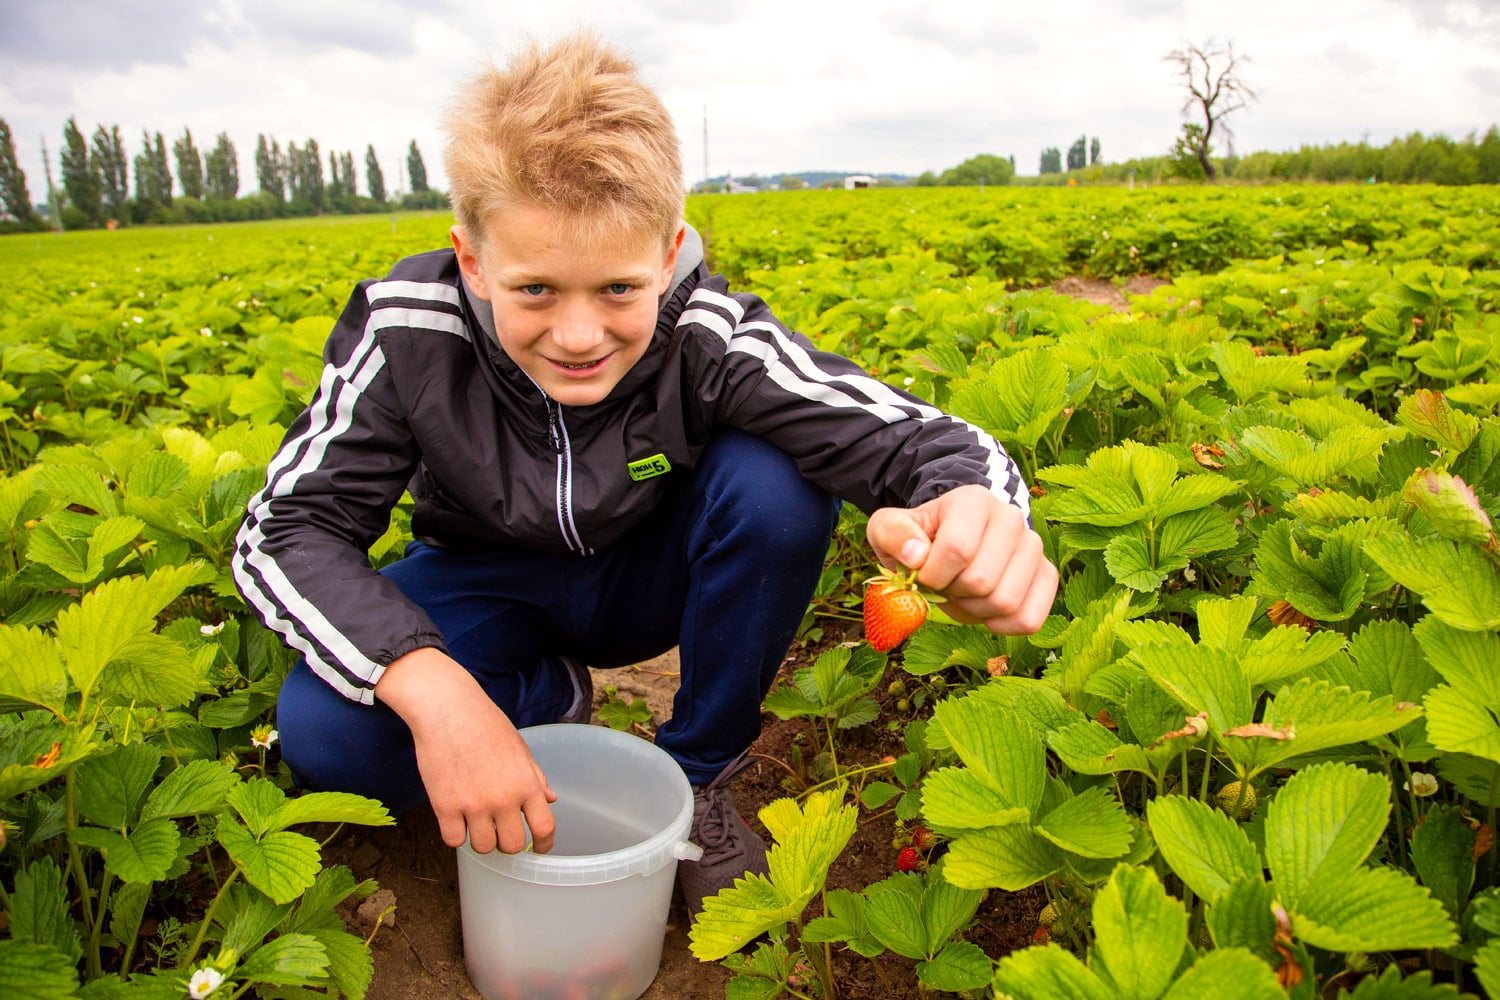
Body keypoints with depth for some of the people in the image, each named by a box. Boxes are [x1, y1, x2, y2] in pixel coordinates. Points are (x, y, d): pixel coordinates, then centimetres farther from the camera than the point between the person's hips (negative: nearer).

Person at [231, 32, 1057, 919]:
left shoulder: (708, 338, -30)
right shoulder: (409, 331, -27)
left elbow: (911, 436, -36)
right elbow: (289, 531, -26)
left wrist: (977, 511, -63)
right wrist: (429, 687, -44)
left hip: (649, 573, 1)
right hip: (493, 583, 0)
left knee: (778, 481, -31)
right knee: (320, 730, -28)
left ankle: (697, 775, -8)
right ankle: (548, 701, 4)